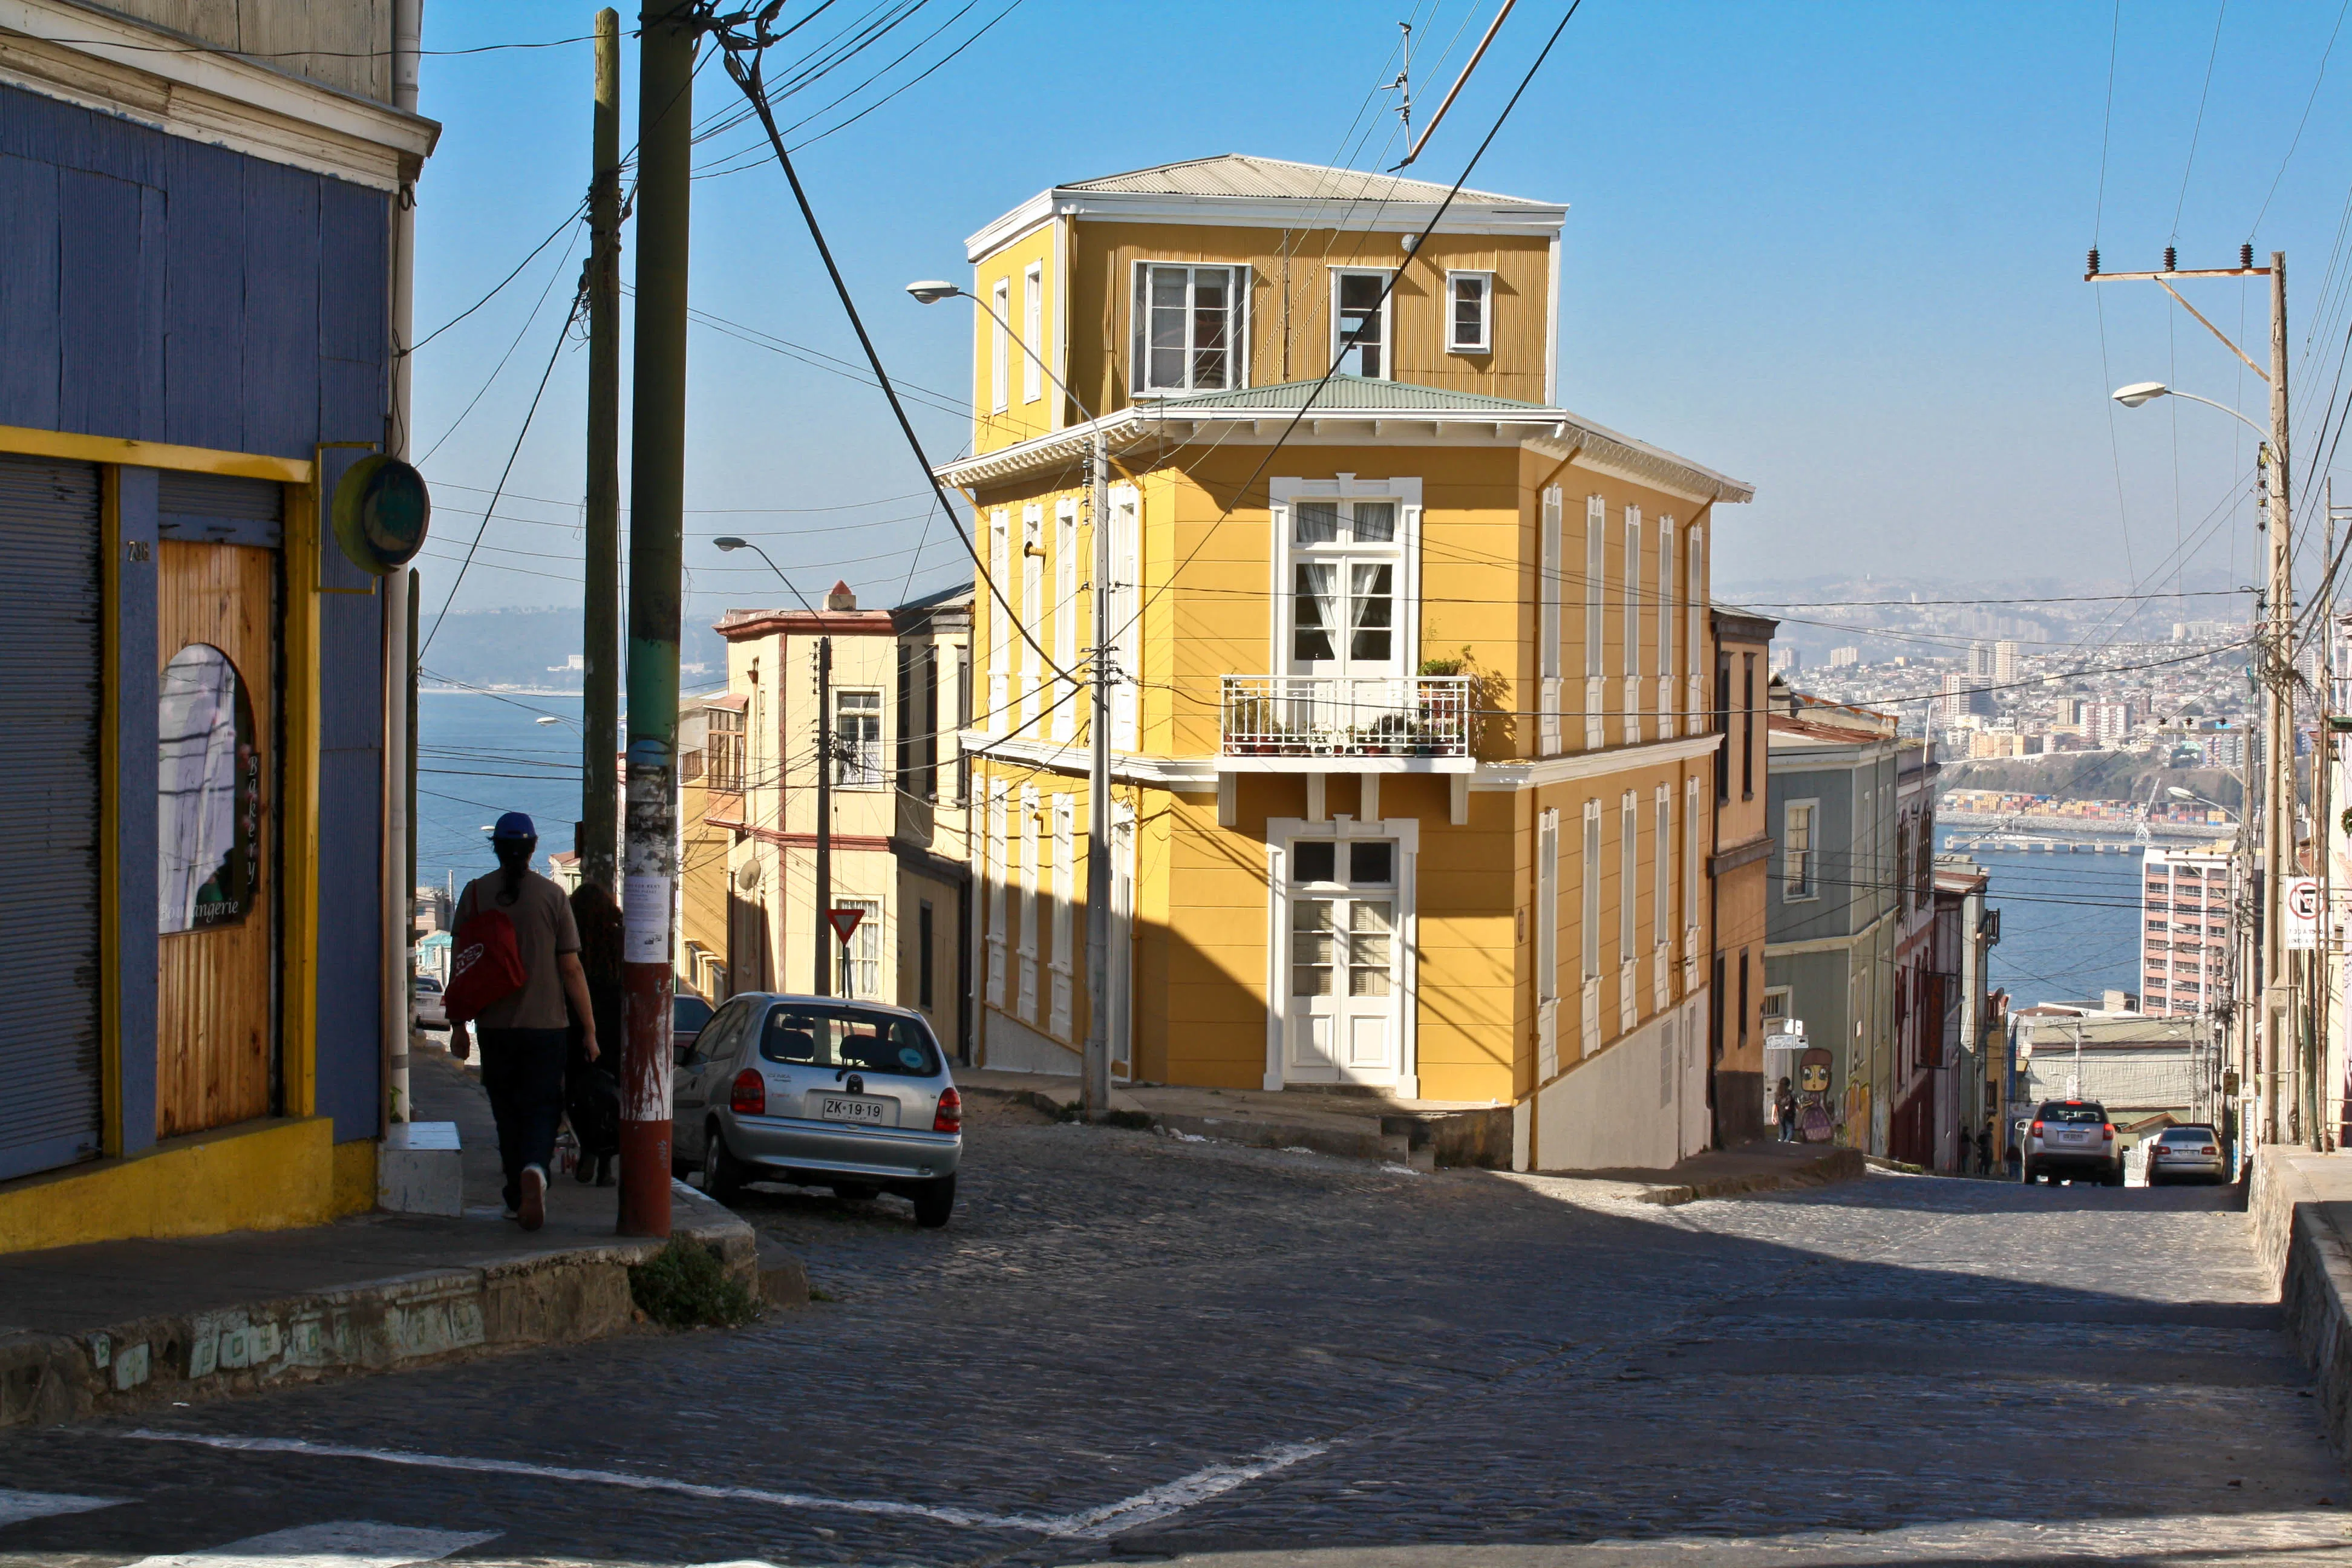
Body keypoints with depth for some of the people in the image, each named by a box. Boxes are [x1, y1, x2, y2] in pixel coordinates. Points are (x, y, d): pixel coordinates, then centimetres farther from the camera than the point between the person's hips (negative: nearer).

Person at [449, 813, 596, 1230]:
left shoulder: (475, 893, 0)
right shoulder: (552, 895, -4)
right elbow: (571, 969, -3)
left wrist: (458, 1026, 13)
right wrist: (589, 1029, 3)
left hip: (494, 1025, 2)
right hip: (544, 1024, -2)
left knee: (507, 1113, 13)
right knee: (542, 1107, 2)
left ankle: (518, 1199, 16)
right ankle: (535, 1168, -26)